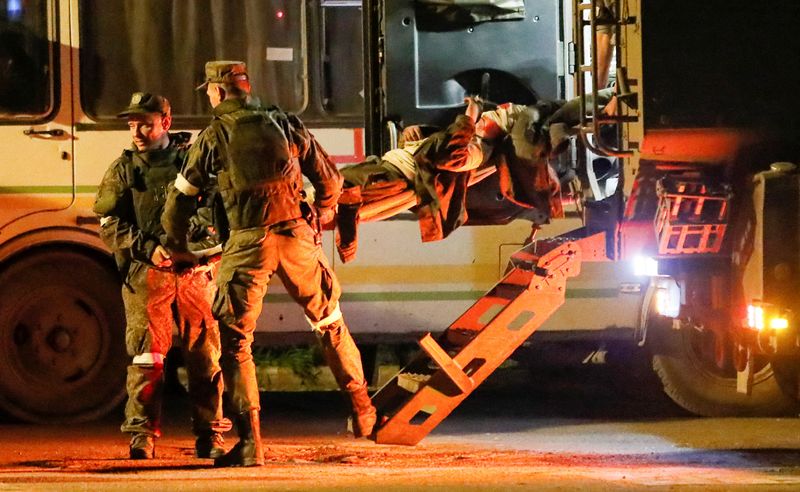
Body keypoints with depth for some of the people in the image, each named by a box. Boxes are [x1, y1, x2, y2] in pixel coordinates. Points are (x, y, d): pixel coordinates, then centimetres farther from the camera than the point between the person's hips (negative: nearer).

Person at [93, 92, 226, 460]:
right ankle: (142, 434, -2)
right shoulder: (124, 169, 10)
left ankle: (210, 435, 6)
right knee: (146, 355, -6)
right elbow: (109, 225, 5)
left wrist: (206, 241, -8)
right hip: (146, 274, 0)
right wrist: (147, 247, -9)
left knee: (205, 354, 0)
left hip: (195, 270, 0)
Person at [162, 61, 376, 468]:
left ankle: (250, 442, -3)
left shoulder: (213, 136, 3)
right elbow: (330, 181, 14)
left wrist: (177, 247, 25)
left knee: (235, 340, 5)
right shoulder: (286, 125, 9)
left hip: (247, 243, -3)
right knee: (329, 322, 21)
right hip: (295, 236, 3)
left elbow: (180, 199, 8)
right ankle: (361, 411, 27)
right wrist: (314, 224, 31)